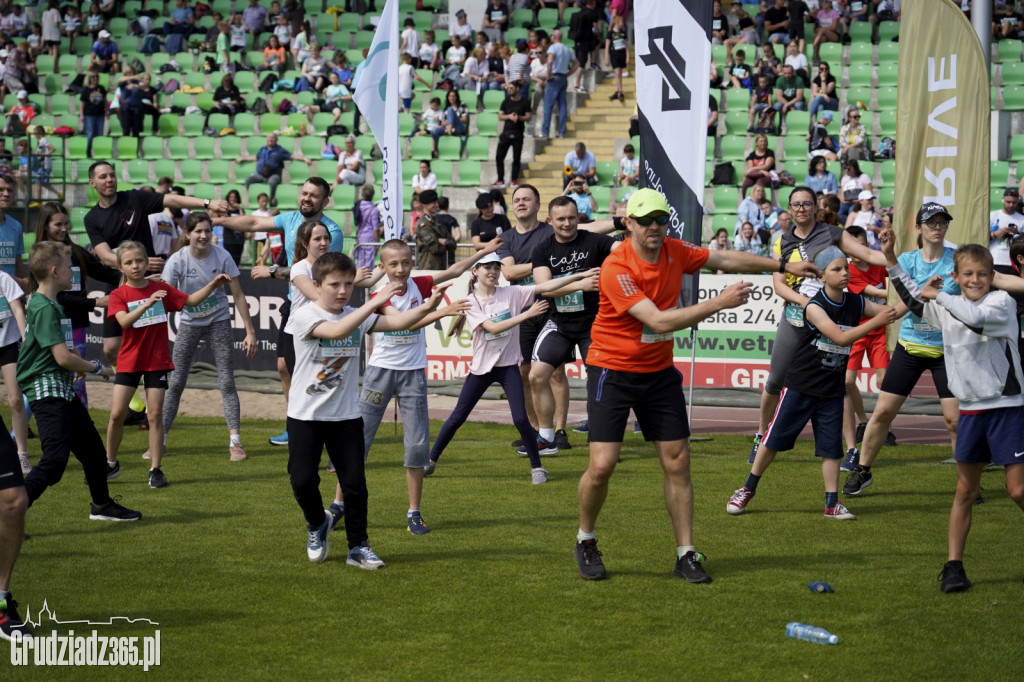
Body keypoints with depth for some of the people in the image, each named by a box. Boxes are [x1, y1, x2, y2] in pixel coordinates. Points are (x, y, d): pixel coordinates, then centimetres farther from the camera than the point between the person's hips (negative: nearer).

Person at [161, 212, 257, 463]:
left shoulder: (222, 257, -13)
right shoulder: (177, 260, -15)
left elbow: (238, 296, -7)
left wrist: (250, 332, -9)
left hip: (219, 322, 0)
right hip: (189, 323, 0)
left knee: (227, 382, -5)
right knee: (175, 383, 0)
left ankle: (235, 442, -4)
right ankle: (161, 440, 8)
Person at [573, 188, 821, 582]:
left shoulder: (674, 251, -2)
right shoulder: (616, 269, -23)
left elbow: (725, 259, 15)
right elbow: (659, 321, -29)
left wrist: (783, 266, 19)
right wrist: (719, 303, -30)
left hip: (659, 372, 6)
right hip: (613, 372, -6)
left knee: (677, 462, 1)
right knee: (602, 465, -11)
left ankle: (685, 554, 9)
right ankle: (585, 542, 13)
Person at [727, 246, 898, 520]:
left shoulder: (856, 303, -1)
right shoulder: (814, 307, -18)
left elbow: (891, 311, 3)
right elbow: (840, 337, -27)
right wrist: (876, 322, -29)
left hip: (832, 391, 4)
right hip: (800, 386, -4)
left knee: (831, 446, 1)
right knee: (774, 439, 3)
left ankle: (832, 502, 8)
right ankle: (748, 489, 18)